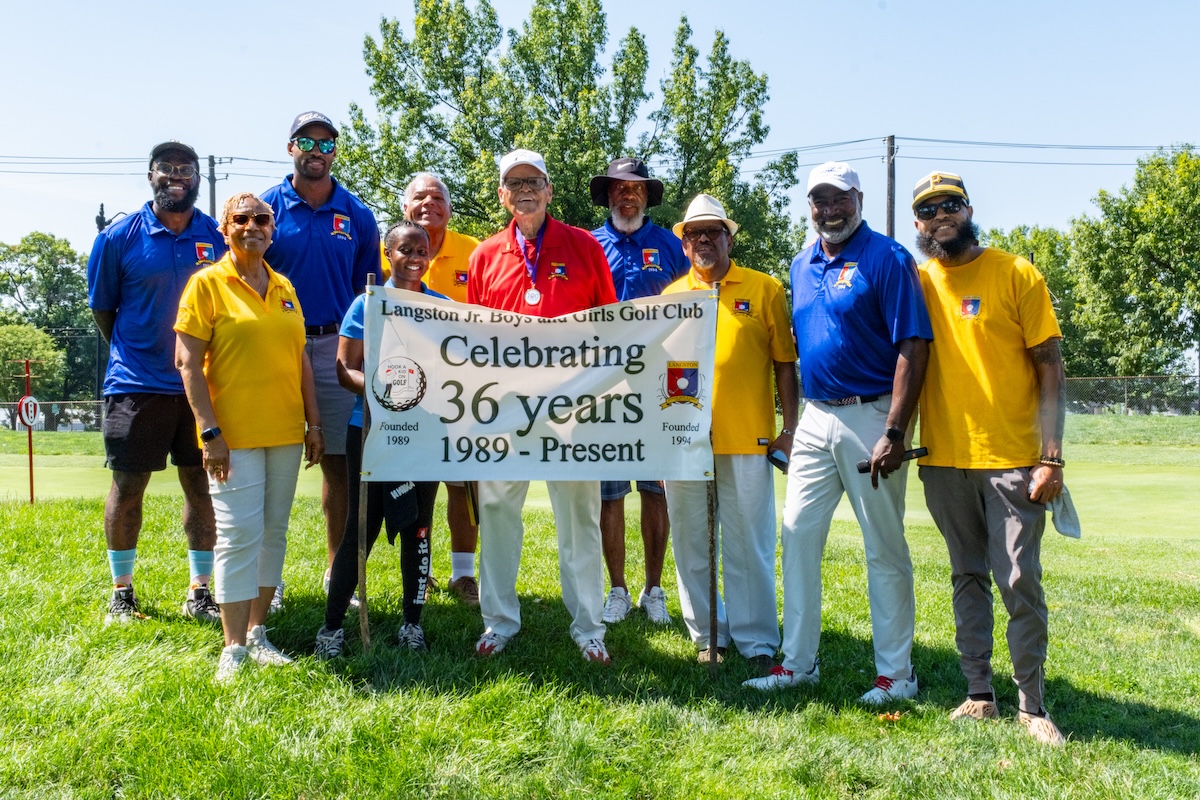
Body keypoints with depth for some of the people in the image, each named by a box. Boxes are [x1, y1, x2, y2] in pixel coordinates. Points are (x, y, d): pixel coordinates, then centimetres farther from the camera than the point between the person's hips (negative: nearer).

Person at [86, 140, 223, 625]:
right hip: (136, 384, -1)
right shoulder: (119, 238, -2)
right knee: (127, 485, 5)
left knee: (203, 486, 6)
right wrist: (132, 354, 7)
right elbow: (101, 308, 7)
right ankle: (121, 593, 20)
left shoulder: (220, 238, 2)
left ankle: (200, 593, 18)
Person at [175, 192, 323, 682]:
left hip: (285, 431, 6)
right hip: (234, 434, -5)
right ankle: (234, 648, 2)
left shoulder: (284, 288, 12)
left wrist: (314, 423, 11)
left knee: (274, 531, 9)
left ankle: (257, 632, 20)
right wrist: (210, 431, -15)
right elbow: (187, 361, -9)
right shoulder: (207, 284, -4)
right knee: (239, 535, -6)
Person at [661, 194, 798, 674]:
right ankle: (708, 635, 19)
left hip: (748, 438, -3)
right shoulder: (672, 296, 13)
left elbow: (785, 365, 4)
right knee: (691, 543, 7)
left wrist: (790, 430, -2)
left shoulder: (765, 290, 5)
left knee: (750, 544, 0)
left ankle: (757, 642, 10)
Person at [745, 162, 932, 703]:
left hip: (870, 418, -7)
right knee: (797, 533, 7)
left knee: (885, 549, 2)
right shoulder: (802, 266, 13)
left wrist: (893, 432, -21)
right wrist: (791, 423, 15)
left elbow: (913, 345, -15)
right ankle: (798, 662, 17)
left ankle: (896, 673, 13)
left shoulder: (886, 258, -8)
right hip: (816, 418, 7)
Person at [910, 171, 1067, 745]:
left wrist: (1052, 456, -11)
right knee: (967, 578, 11)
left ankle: (1032, 705, 8)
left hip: (1011, 460, -3)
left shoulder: (1016, 274, -2)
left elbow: (1049, 369, -4)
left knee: (1020, 583, -3)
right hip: (944, 459, 4)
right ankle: (979, 695, 21)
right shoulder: (916, 282, 7)